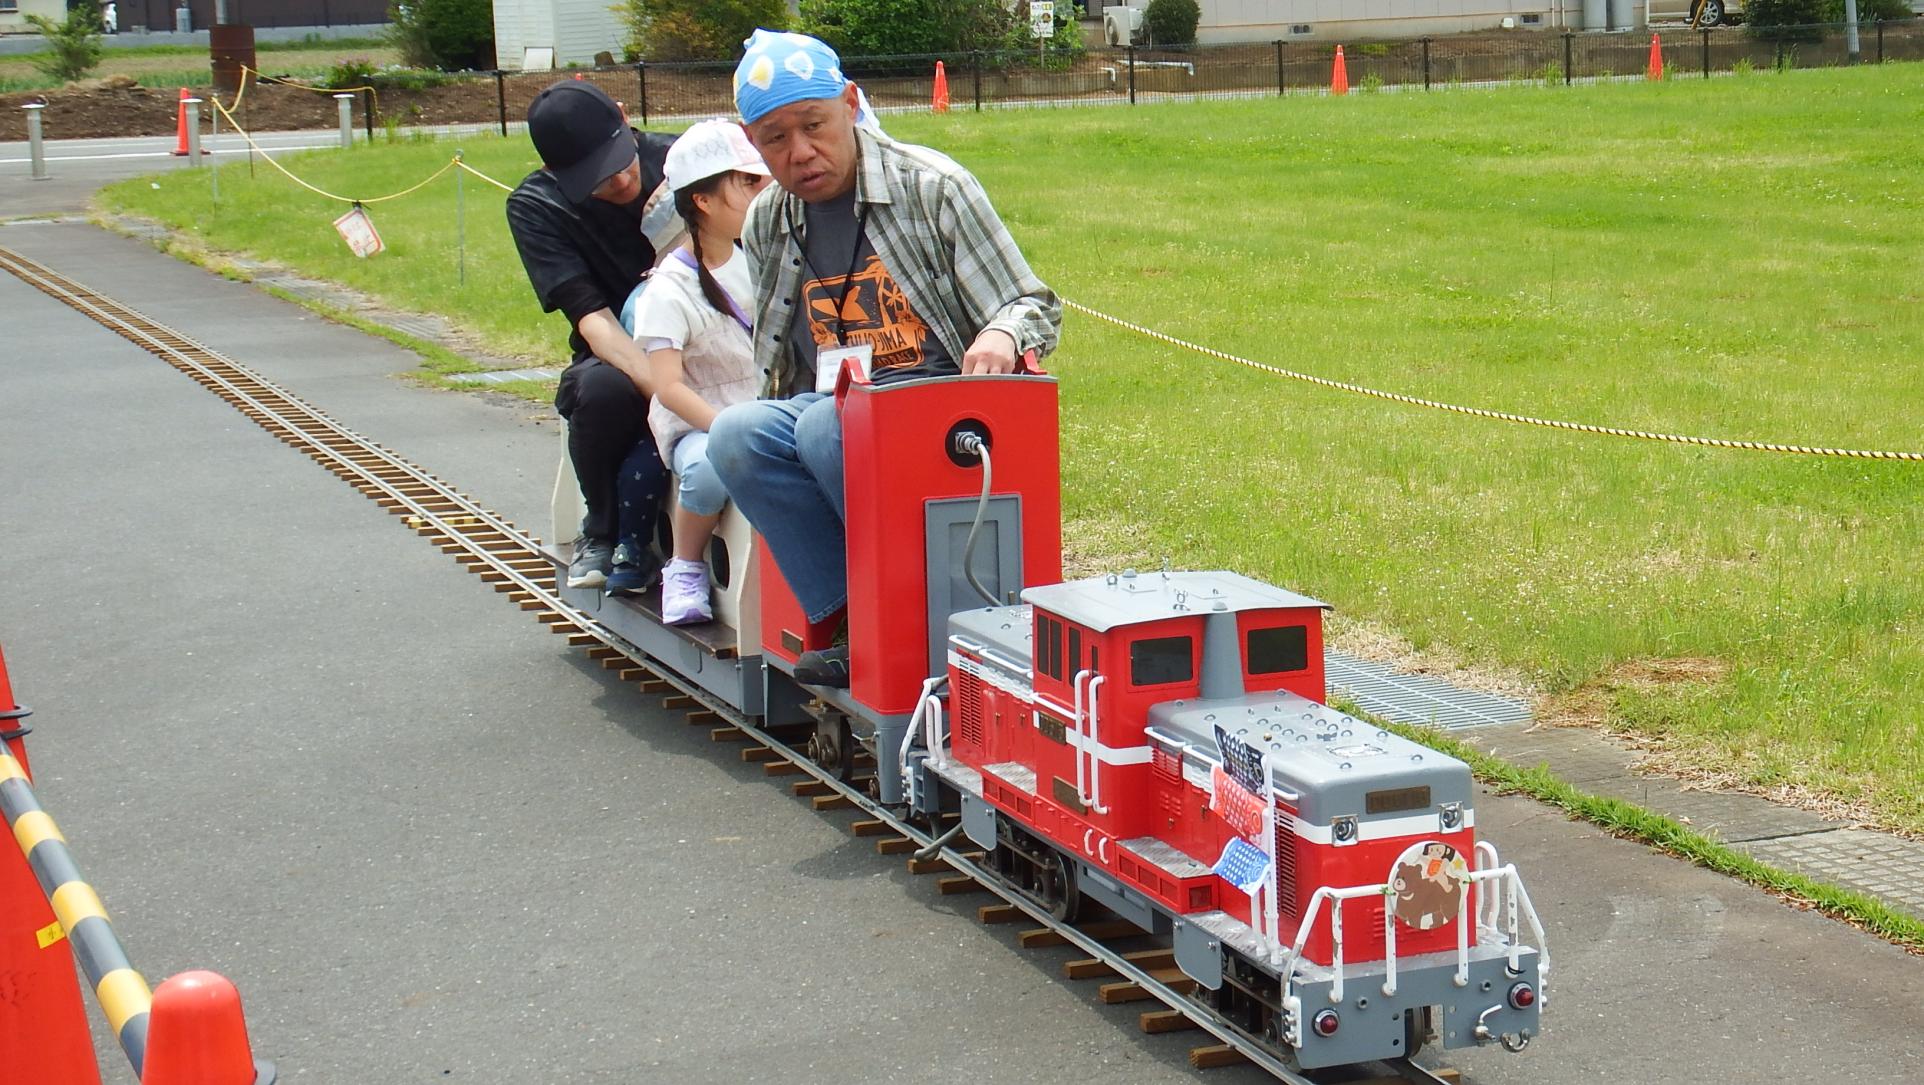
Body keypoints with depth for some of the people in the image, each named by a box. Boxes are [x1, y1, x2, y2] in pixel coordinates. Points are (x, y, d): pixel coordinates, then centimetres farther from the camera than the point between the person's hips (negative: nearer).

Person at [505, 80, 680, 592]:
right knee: (603, 387, -35)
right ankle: (604, 531, -7)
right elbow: (592, 318, -21)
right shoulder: (534, 207, -10)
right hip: (615, 357, 0)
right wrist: (663, 387, -37)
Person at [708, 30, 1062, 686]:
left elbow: (1035, 307, 0)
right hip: (821, 407, 5)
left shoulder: (932, 187, -2)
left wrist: (1001, 335, -21)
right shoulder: (765, 228, 12)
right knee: (737, 435, -28)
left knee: (827, 426, -36)